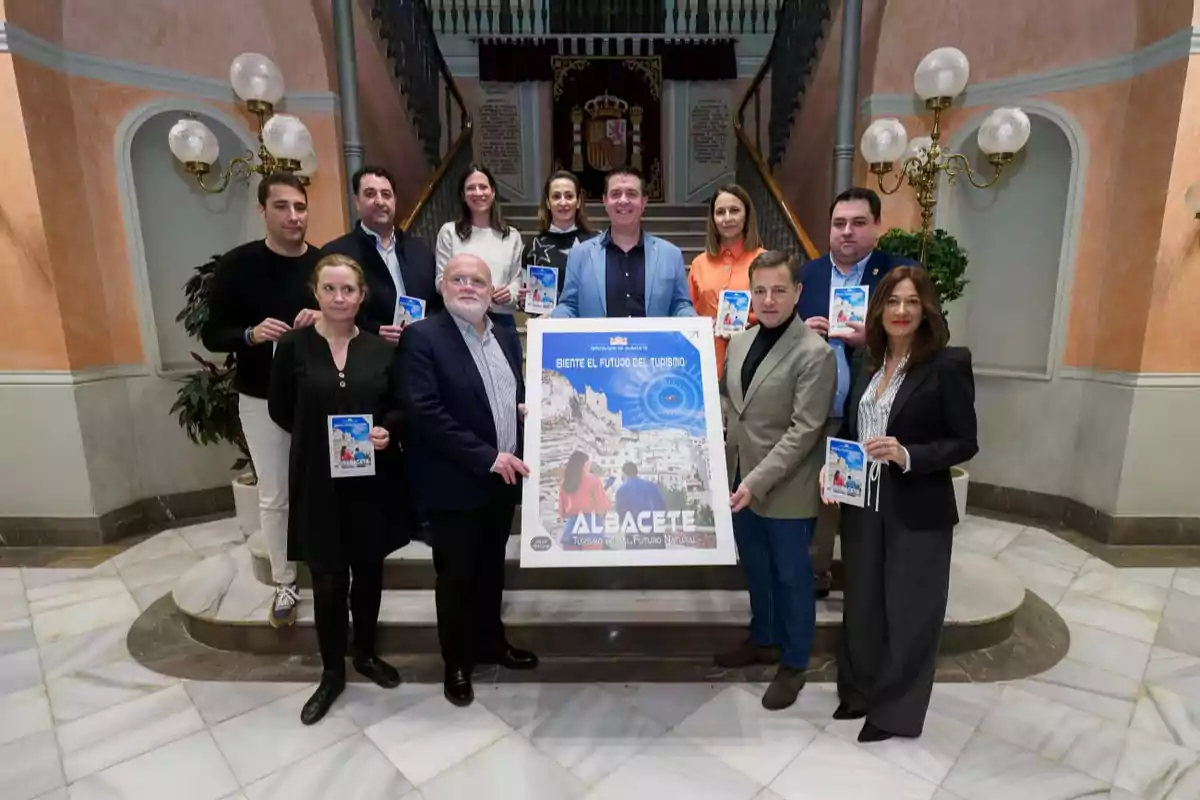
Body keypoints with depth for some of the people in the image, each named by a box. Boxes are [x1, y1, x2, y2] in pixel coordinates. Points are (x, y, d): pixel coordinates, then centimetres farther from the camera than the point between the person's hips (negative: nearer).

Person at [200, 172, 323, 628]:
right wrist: (251, 335, -22)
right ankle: (284, 582, 27)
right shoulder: (237, 265, -6)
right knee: (274, 496, 9)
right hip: (261, 399, -1)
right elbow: (211, 335, -3)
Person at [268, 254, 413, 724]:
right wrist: (316, 436, -4)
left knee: (368, 571, 15)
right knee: (328, 580, 7)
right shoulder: (294, 346, -4)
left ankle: (365, 654, 38)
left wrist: (387, 430, -12)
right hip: (318, 481, -1)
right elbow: (280, 409, 5)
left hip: (372, 478, 2)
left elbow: (400, 407, 6)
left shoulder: (380, 349, 0)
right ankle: (332, 672, 29)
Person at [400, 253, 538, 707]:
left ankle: (491, 641, 42)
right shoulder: (422, 337, -11)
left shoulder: (506, 337, 9)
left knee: (491, 569, 21)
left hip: (503, 478, 6)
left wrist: (527, 409, -4)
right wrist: (486, 456, -22)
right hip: (455, 483, -5)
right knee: (456, 576, 11)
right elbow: (425, 412, -20)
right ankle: (457, 662, 33)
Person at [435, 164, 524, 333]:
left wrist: (510, 293, -13)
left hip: (502, 320, 2)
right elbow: (442, 280, 3)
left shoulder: (512, 236, 11)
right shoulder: (449, 232, 6)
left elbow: (517, 280, 10)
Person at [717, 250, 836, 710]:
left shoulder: (815, 353, -16)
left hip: (786, 490, -6)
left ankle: (794, 663, 33)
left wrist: (759, 481, -24)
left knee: (791, 576, 12)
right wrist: (730, 470, 7)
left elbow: (804, 431, -20)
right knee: (756, 569, 22)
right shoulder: (739, 342, 6)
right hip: (740, 480, 6)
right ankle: (763, 640, 45)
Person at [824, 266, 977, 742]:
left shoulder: (949, 364, -10)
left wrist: (908, 456, -25)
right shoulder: (868, 362, 6)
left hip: (918, 511, -5)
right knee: (862, 603, 17)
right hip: (863, 504, 5)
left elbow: (965, 443, -10)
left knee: (907, 611, 11)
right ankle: (860, 690, 38)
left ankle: (896, 709, 31)